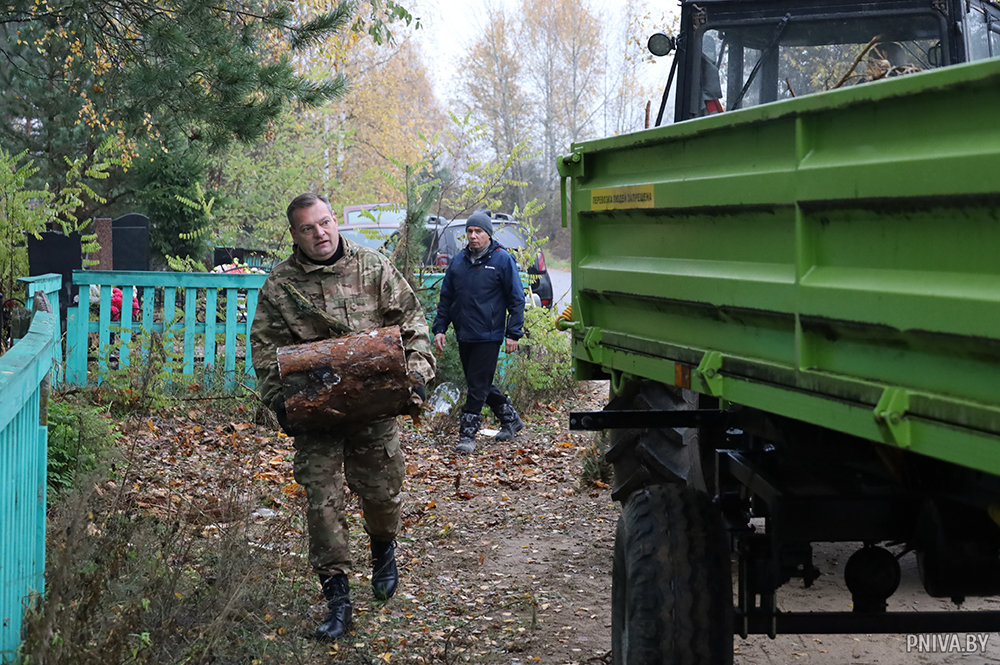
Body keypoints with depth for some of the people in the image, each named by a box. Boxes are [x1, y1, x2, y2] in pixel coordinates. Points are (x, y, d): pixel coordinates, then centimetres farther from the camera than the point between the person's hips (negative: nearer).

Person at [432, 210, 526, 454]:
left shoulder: (502, 260, -5)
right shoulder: (458, 261, 10)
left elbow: (516, 299, -3)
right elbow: (446, 297, 16)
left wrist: (513, 333, -9)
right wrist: (439, 328, 8)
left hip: (488, 336, -6)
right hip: (464, 336, 6)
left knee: (478, 387, -6)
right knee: (479, 385, 13)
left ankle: (468, 434, 0)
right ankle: (511, 419, 31)